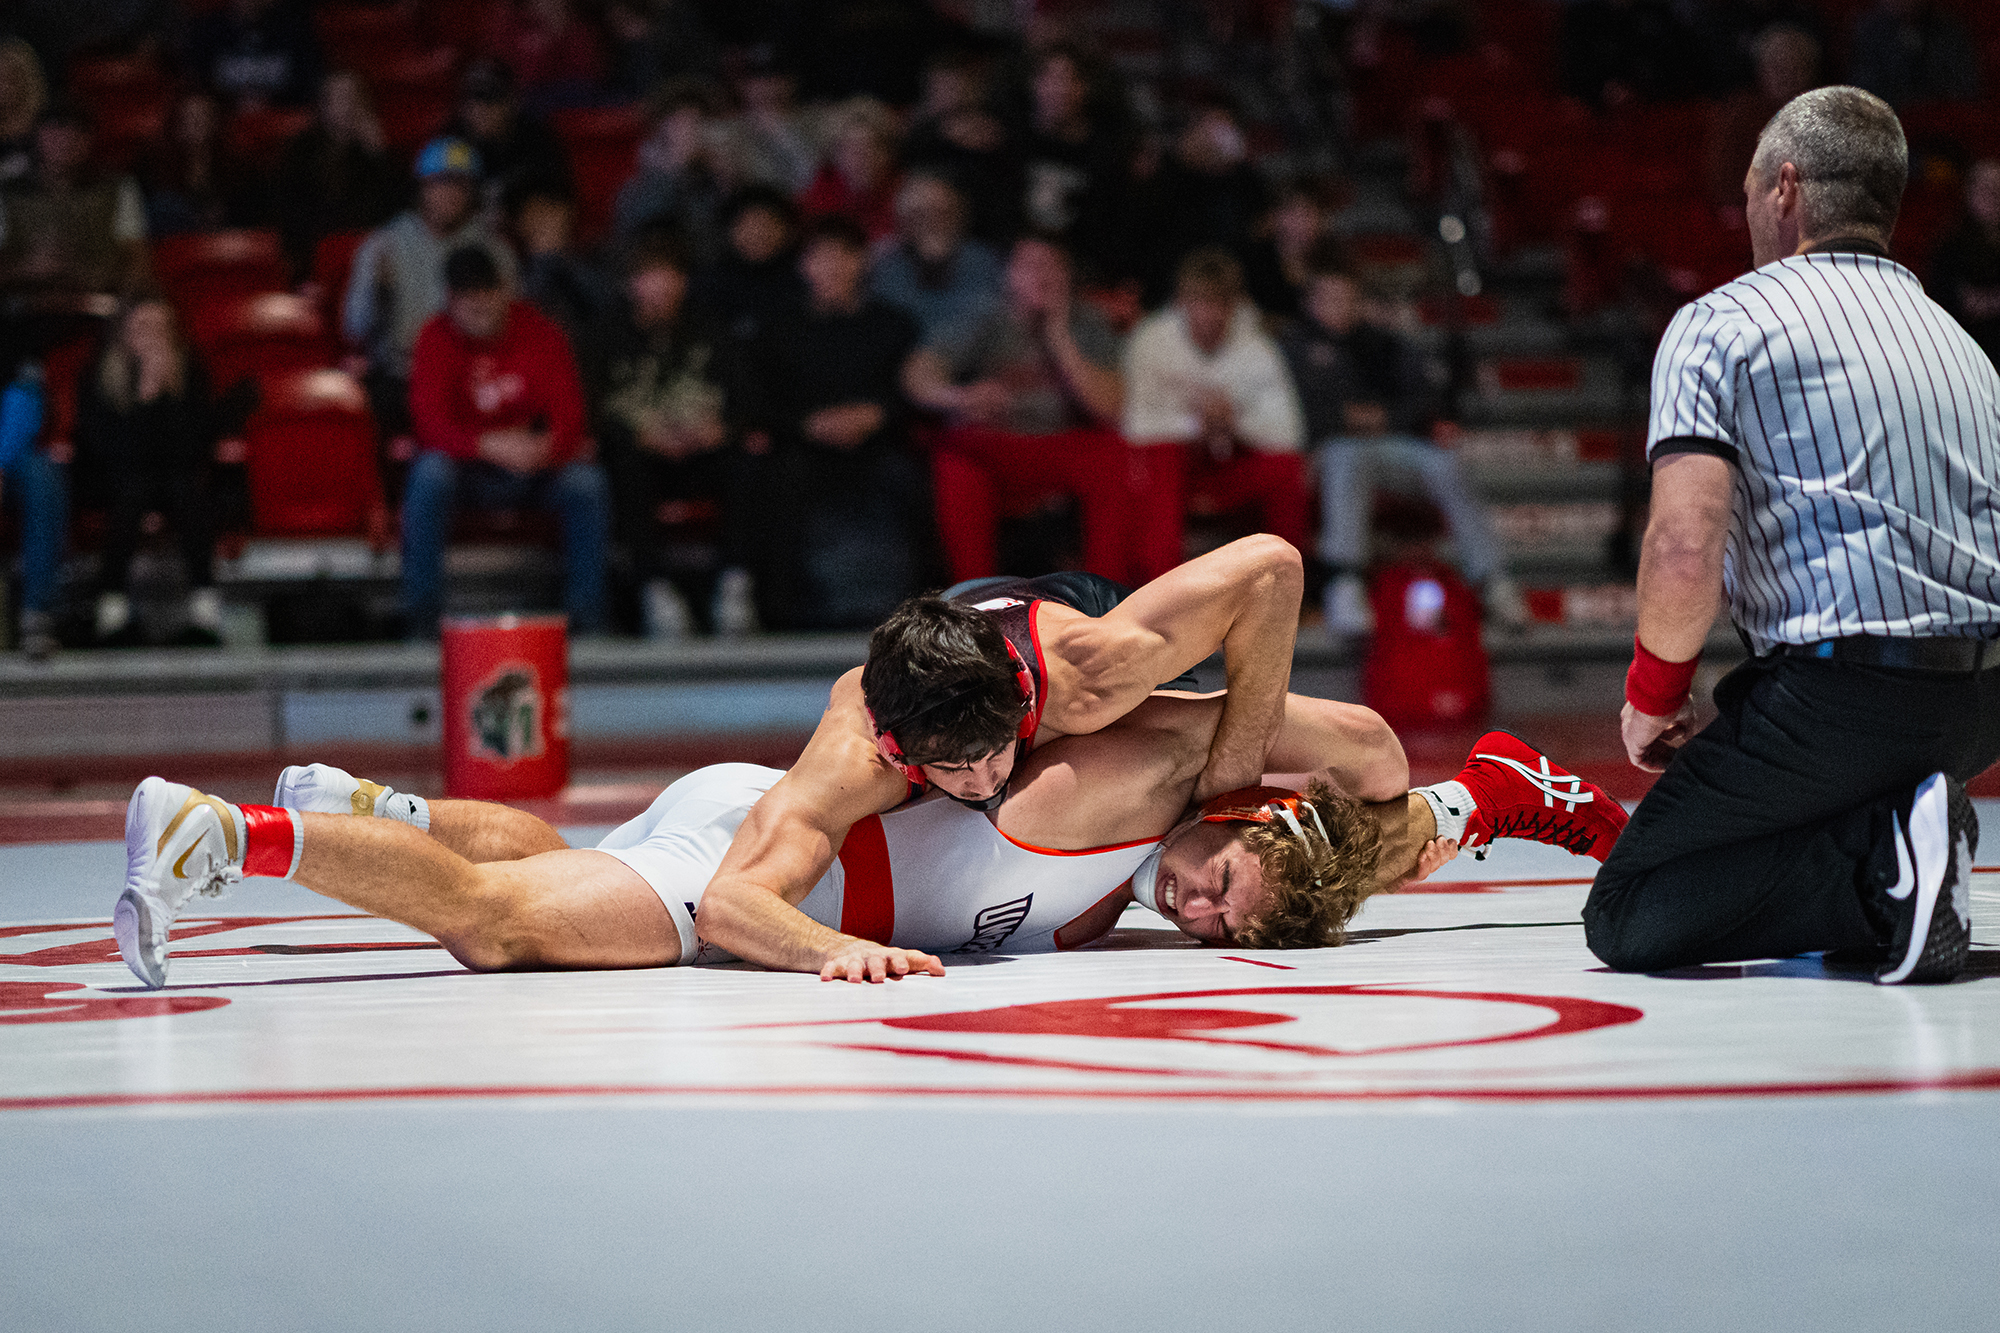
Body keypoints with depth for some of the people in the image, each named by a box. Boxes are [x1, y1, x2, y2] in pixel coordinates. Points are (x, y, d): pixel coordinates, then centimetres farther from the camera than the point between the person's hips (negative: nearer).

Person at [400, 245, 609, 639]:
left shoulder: (540, 332, -2)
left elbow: (569, 415, -8)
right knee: (429, 472, -34)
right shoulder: (436, 338, -6)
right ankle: (421, 618, -29)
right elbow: (432, 423, -18)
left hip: (536, 465, 1)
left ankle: (587, 617, -20)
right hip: (469, 466, -1)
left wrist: (548, 447, -33)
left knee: (586, 480, -28)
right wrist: (489, 446, -36)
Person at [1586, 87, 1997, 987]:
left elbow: (1685, 552, -14)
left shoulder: (1720, 323, -1)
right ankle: (1888, 834, 3)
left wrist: (1653, 692, 4)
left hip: (1846, 687, -7)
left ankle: (1881, 861, -16)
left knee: (1625, 919, 1)